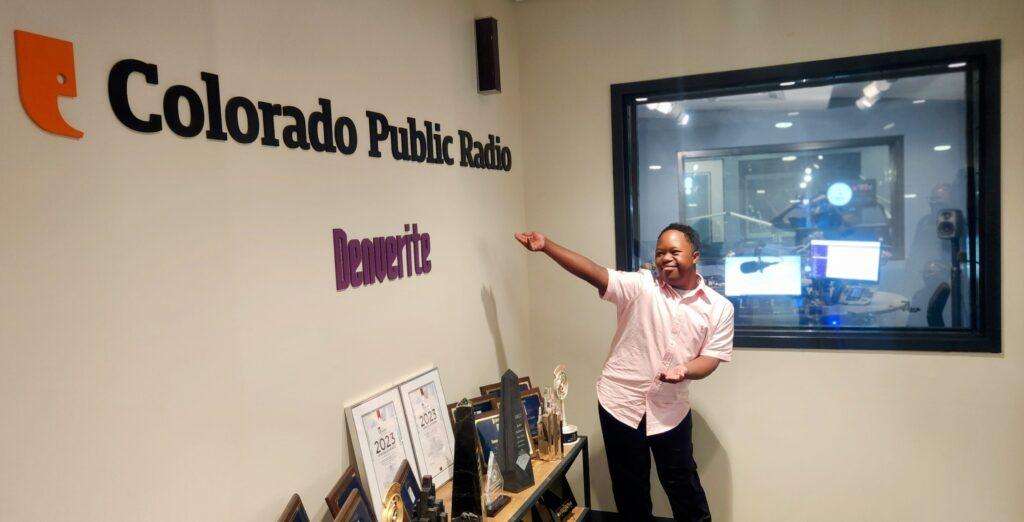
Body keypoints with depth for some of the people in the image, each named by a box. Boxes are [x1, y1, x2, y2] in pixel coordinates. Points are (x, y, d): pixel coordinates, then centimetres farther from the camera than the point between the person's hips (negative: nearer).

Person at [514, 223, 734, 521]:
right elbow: (594, 274, -20)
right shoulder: (640, 286, -9)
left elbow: (710, 359, -3)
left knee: (682, 483, 15)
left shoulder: (719, 307, -3)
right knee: (630, 485, 15)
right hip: (621, 402, 0)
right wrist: (546, 246, -32)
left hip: (671, 410, 1)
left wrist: (684, 370, -26)